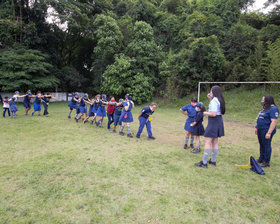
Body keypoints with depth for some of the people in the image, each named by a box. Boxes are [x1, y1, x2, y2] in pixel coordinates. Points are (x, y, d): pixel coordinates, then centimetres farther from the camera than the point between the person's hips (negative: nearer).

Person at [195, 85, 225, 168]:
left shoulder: (214, 100, -17)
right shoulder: (219, 100, 12)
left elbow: (213, 114, -25)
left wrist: (206, 113, -8)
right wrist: (210, 99, 21)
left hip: (213, 122, -10)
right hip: (219, 121, 10)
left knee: (207, 141, -7)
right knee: (215, 142, 15)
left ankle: (204, 163, -5)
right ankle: (213, 161, 25)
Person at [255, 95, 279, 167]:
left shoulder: (273, 109, -16)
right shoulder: (265, 108, 14)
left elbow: (274, 121, -22)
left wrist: (269, 133, -25)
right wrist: (257, 128, 22)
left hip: (267, 131, -9)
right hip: (260, 130, 9)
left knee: (266, 146, -2)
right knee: (261, 145, 16)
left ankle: (266, 162, 7)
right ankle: (261, 159, 28)